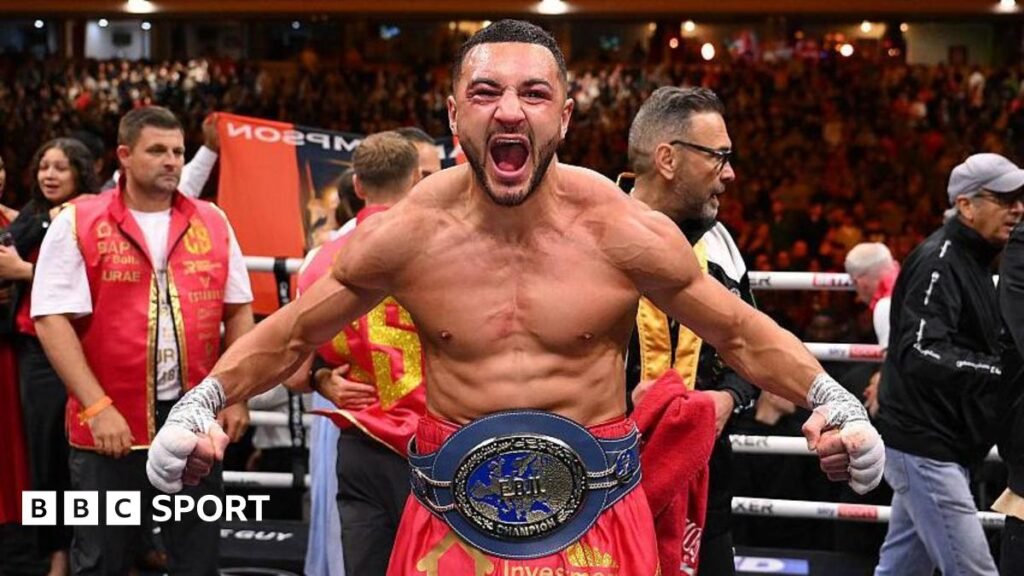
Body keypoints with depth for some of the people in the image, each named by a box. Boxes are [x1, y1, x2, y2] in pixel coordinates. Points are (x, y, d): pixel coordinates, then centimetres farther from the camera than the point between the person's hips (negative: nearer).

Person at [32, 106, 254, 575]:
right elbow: (53, 321, -9)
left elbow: (238, 312, 11)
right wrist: (97, 408, -16)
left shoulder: (213, 223, 7)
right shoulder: (77, 223, -4)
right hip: (111, 424, -3)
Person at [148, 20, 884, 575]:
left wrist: (832, 402, -13)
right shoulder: (407, 234, -8)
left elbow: (743, 334, 2)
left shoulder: (623, 230, -10)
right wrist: (201, 405, -9)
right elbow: (288, 336, 5)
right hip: (452, 515, 1)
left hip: (595, 512, 0)